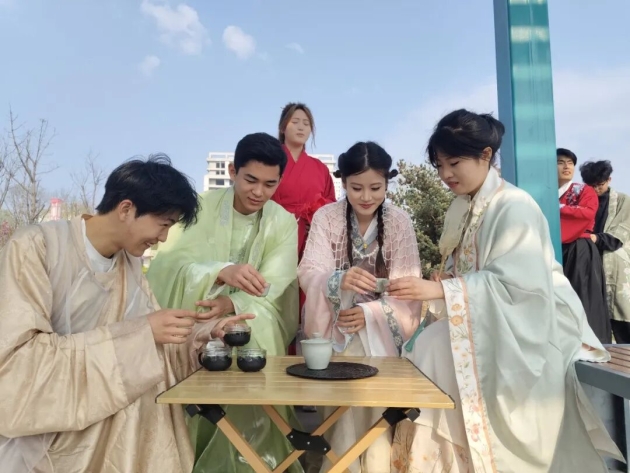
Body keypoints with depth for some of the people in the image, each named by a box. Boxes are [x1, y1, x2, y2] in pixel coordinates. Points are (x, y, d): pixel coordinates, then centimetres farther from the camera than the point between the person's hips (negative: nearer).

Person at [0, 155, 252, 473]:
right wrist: (137, 333, -29)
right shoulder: (34, 248, -19)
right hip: (27, 440, -6)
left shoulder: (130, 264, 1)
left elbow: (150, 349, 6)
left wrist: (208, 335, -11)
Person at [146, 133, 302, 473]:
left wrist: (232, 305, -34)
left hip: (255, 323, 0)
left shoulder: (283, 222, -3)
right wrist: (221, 272, -40)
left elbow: (271, 289, -14)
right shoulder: (200, 208, -7)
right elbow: (168, 264, -21)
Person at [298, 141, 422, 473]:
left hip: (382, 328, 1)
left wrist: (370, 313, -23)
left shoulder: (400, 222, -3)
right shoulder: (325, 217, -5)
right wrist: (340, 280, -38)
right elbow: (308, 272, -16)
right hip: (335, 327, 0)